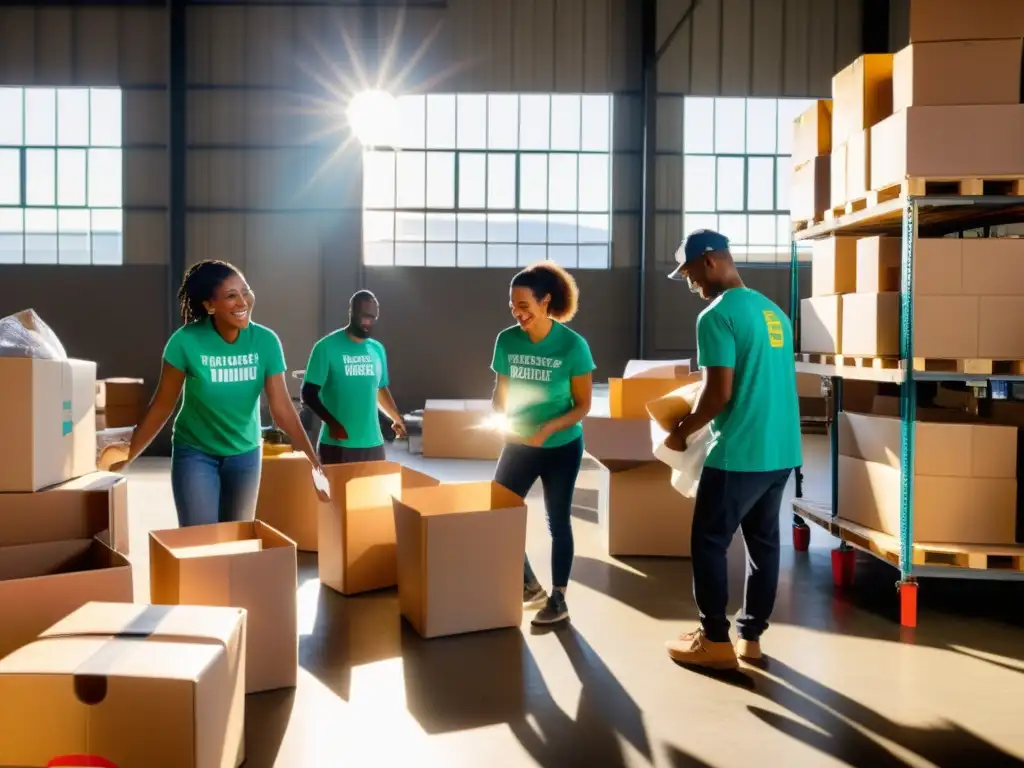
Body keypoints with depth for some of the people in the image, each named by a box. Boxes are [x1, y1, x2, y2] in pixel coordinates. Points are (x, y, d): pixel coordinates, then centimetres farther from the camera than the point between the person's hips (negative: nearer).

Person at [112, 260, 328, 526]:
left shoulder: (266, 341, -15)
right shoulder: (186, 341, -20)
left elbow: (282, 410, -15)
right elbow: (162, 406, -11)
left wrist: (314, 464, -23)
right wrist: (125, 458, -10)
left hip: (245, 453, 3)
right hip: (195, 453, -2)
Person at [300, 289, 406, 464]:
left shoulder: (378, 349, 10)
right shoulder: (327, 347, -7)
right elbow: (309, 393, -9)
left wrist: (396, 417, 18)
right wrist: (331, 422, -21)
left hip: (373, 444, 5)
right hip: (337, 445, -5)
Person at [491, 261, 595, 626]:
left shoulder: (573, 345, -17)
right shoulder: (507, 341, -7)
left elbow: (583, 405, -12)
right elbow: (500, 392, 3)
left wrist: (547, 429, -26)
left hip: (562, 448, -4)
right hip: (518, 445, 4)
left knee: (558, 522, 9)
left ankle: (558, 599, 24)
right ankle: (530, 587, 23)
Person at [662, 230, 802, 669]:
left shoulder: (716, 317, -14)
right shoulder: (774, 312, 13)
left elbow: (719, 393, -18)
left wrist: (680, 433, -4)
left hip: (738, 454, -8)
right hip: (782, 452, 8)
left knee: (708, 543, 4)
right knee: (764, 543, 14)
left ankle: (716, 641, 12)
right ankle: (751, 636, 23)